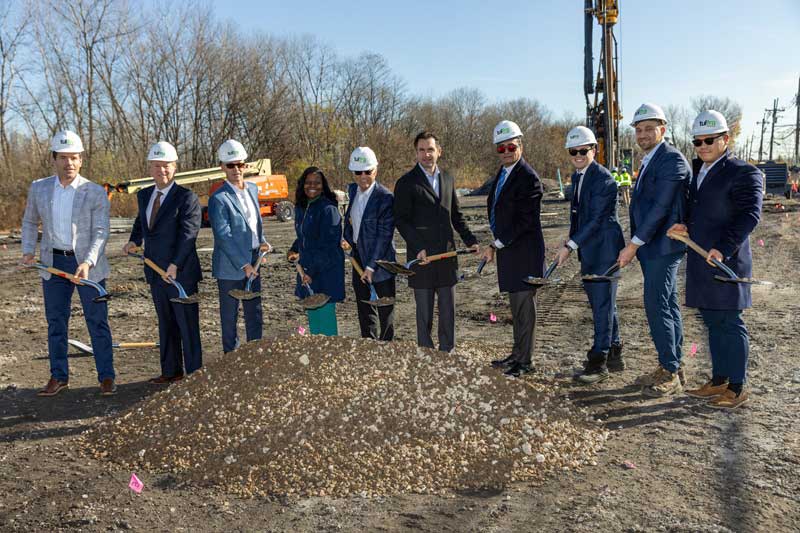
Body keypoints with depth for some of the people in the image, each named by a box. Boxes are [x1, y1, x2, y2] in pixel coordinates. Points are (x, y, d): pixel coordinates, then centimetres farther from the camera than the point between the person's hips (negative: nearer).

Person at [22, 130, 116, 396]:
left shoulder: (96, 193, -8)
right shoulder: (38, 188, 3)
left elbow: (101, 232, -13)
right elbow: (30, 222, 17)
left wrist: (87, 263, -26)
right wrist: (28, 250, 4)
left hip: (88, 264, -3)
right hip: (53, 262, 3)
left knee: (97, 322, 1)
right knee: (56, 322, 10)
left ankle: (106, 377, 10)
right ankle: (59, 377, 21)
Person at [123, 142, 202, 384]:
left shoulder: (187, 197, -11)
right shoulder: (144, 195, 12)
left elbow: (188, 234, -19)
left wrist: (175, 265, -26)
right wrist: (134, 240, 9)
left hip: (181, 273, -7)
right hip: (156, 273, 7)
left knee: (187, 325, 0)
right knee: (166, 324, 16)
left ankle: (194, 374, 11)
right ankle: (172, 371, 29)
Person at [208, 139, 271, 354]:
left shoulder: (252, 188, 8)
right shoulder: (219, 198, -15)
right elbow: (223, 237, -17)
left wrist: (262, 241, 4)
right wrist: (243, 264, -18)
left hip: (252, 264, 7)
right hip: (230, 267, -6)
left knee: (255, 314, 14)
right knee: (230, 317, 8)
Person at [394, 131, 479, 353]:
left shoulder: (447, 178, 11)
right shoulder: (406, 183, -5)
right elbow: (400, 220, -8)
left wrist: (470, 240, 8)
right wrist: (418, 248, -17)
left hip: (447, 254, 5)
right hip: (421, 256, -4)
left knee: (448, 309, 9)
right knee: (424, 312, 5)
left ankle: (447, 353, 22)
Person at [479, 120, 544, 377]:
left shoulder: (528, 178, -14)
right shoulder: (502, 173, 14)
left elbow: (525, 221, -19)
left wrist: (496, 245, -17)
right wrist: (497, 244, 11)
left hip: (524, 252, -9)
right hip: (507, 250, 9)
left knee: (525, 306, -2)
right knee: (516, 305, 17)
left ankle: (525, 361, 7)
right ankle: (517, 354, 28)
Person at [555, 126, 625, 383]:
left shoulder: (603, 178, -15)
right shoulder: (577, 176, 13)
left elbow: (596, 219, -20)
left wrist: (570, 246, -21)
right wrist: (572, 240, 8)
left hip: (604, 249, -9)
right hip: (588, 251, 9)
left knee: (603, 304, -4)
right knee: (601, 304, 15)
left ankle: (599, 362, 3)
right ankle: (614, 355, 28)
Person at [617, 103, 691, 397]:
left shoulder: (672, 159, -14)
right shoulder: (649, 161, 16)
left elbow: (661, 207, -20)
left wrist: (633, 245, -18)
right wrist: (635, 245, 13)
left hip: (662, 247, -10)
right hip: (650, 247, 10)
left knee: (657, 307, -7)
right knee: (667, 306, 14)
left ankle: (670, 374, 3)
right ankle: (670, 367, 23)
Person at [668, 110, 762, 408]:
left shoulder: (743, 173, -9)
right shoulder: (697, 171, 15)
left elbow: (749, 215, -18)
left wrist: (724, 248, -27)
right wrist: (686, 227, 2)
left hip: (726, 262, -8)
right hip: (701, 263, 8)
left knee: (730, 324, -1)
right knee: (713, 323, 14)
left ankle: (737, 388, 10)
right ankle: (719, 381, 25)